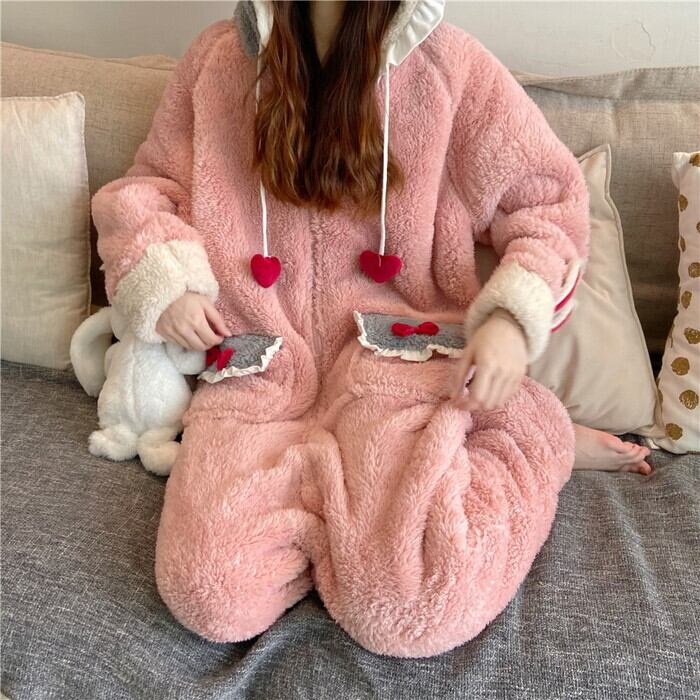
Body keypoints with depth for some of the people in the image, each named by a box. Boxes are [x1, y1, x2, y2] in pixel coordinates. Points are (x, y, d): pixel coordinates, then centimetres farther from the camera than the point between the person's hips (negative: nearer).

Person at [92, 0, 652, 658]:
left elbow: (549, 197, 7)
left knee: (408, 614, -24)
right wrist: (165, 278, -2)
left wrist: (513, 316, -11)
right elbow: (147, 186, 20)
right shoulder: (218, 56, 9)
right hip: (259, 369, 3)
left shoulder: (448, 62, 2)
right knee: (211, 597, -22)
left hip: (397, 361, -2)